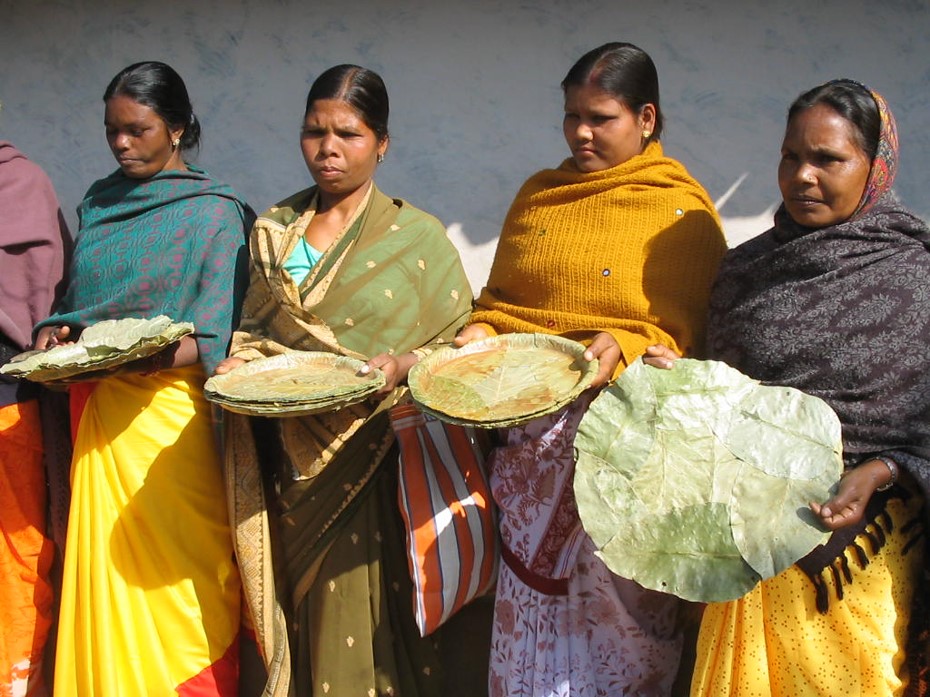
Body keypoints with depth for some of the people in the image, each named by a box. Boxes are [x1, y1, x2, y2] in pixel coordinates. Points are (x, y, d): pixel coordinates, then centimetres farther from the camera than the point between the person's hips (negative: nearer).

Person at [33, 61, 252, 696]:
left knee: (170, 577, -3)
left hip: (169, 413, -5)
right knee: (102, 573, 7)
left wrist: (157, 356, -25)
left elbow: (217, 335, -8)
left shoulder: (215, 212, -1)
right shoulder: (98, 204, 16)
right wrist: (56, 335, 0)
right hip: (95, 409, 5)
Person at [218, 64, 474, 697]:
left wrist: (400, 366, -19)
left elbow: (455, 342, -1)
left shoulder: (417, 237, 0)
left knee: (359, 609, -1)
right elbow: (253, 328, 17)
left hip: (371, 452, -3)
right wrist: (242, 362, -3)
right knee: (295, 603, 8)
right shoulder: (273, 230, 12)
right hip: (287, 460, 3)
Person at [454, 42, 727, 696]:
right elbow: (499, 298, 18)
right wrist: (475, 339, -1)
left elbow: (686, 329, -6)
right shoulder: (538, 194, 15)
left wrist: (622, 346, -24)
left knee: (614, 601, 0)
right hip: (527, 433, 5)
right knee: (529, 595, 9)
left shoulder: (683, 210, -1)